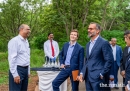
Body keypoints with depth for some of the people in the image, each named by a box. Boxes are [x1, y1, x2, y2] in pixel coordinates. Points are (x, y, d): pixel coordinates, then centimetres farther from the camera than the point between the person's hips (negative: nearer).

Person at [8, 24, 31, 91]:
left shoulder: (26, 42, 14)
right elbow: (12, 59, -16)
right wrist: (15, 74, -18)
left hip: (25, 69, 8)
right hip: (17, 70, -8)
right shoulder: (14, 41, -12)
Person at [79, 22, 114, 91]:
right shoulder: (88, 44, 16)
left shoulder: (104, 43, -8)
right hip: (88, 77, 7)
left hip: (98, 78, -7)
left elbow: (109, 60, -12)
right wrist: (82, 73, 8)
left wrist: (102, 74, -15)